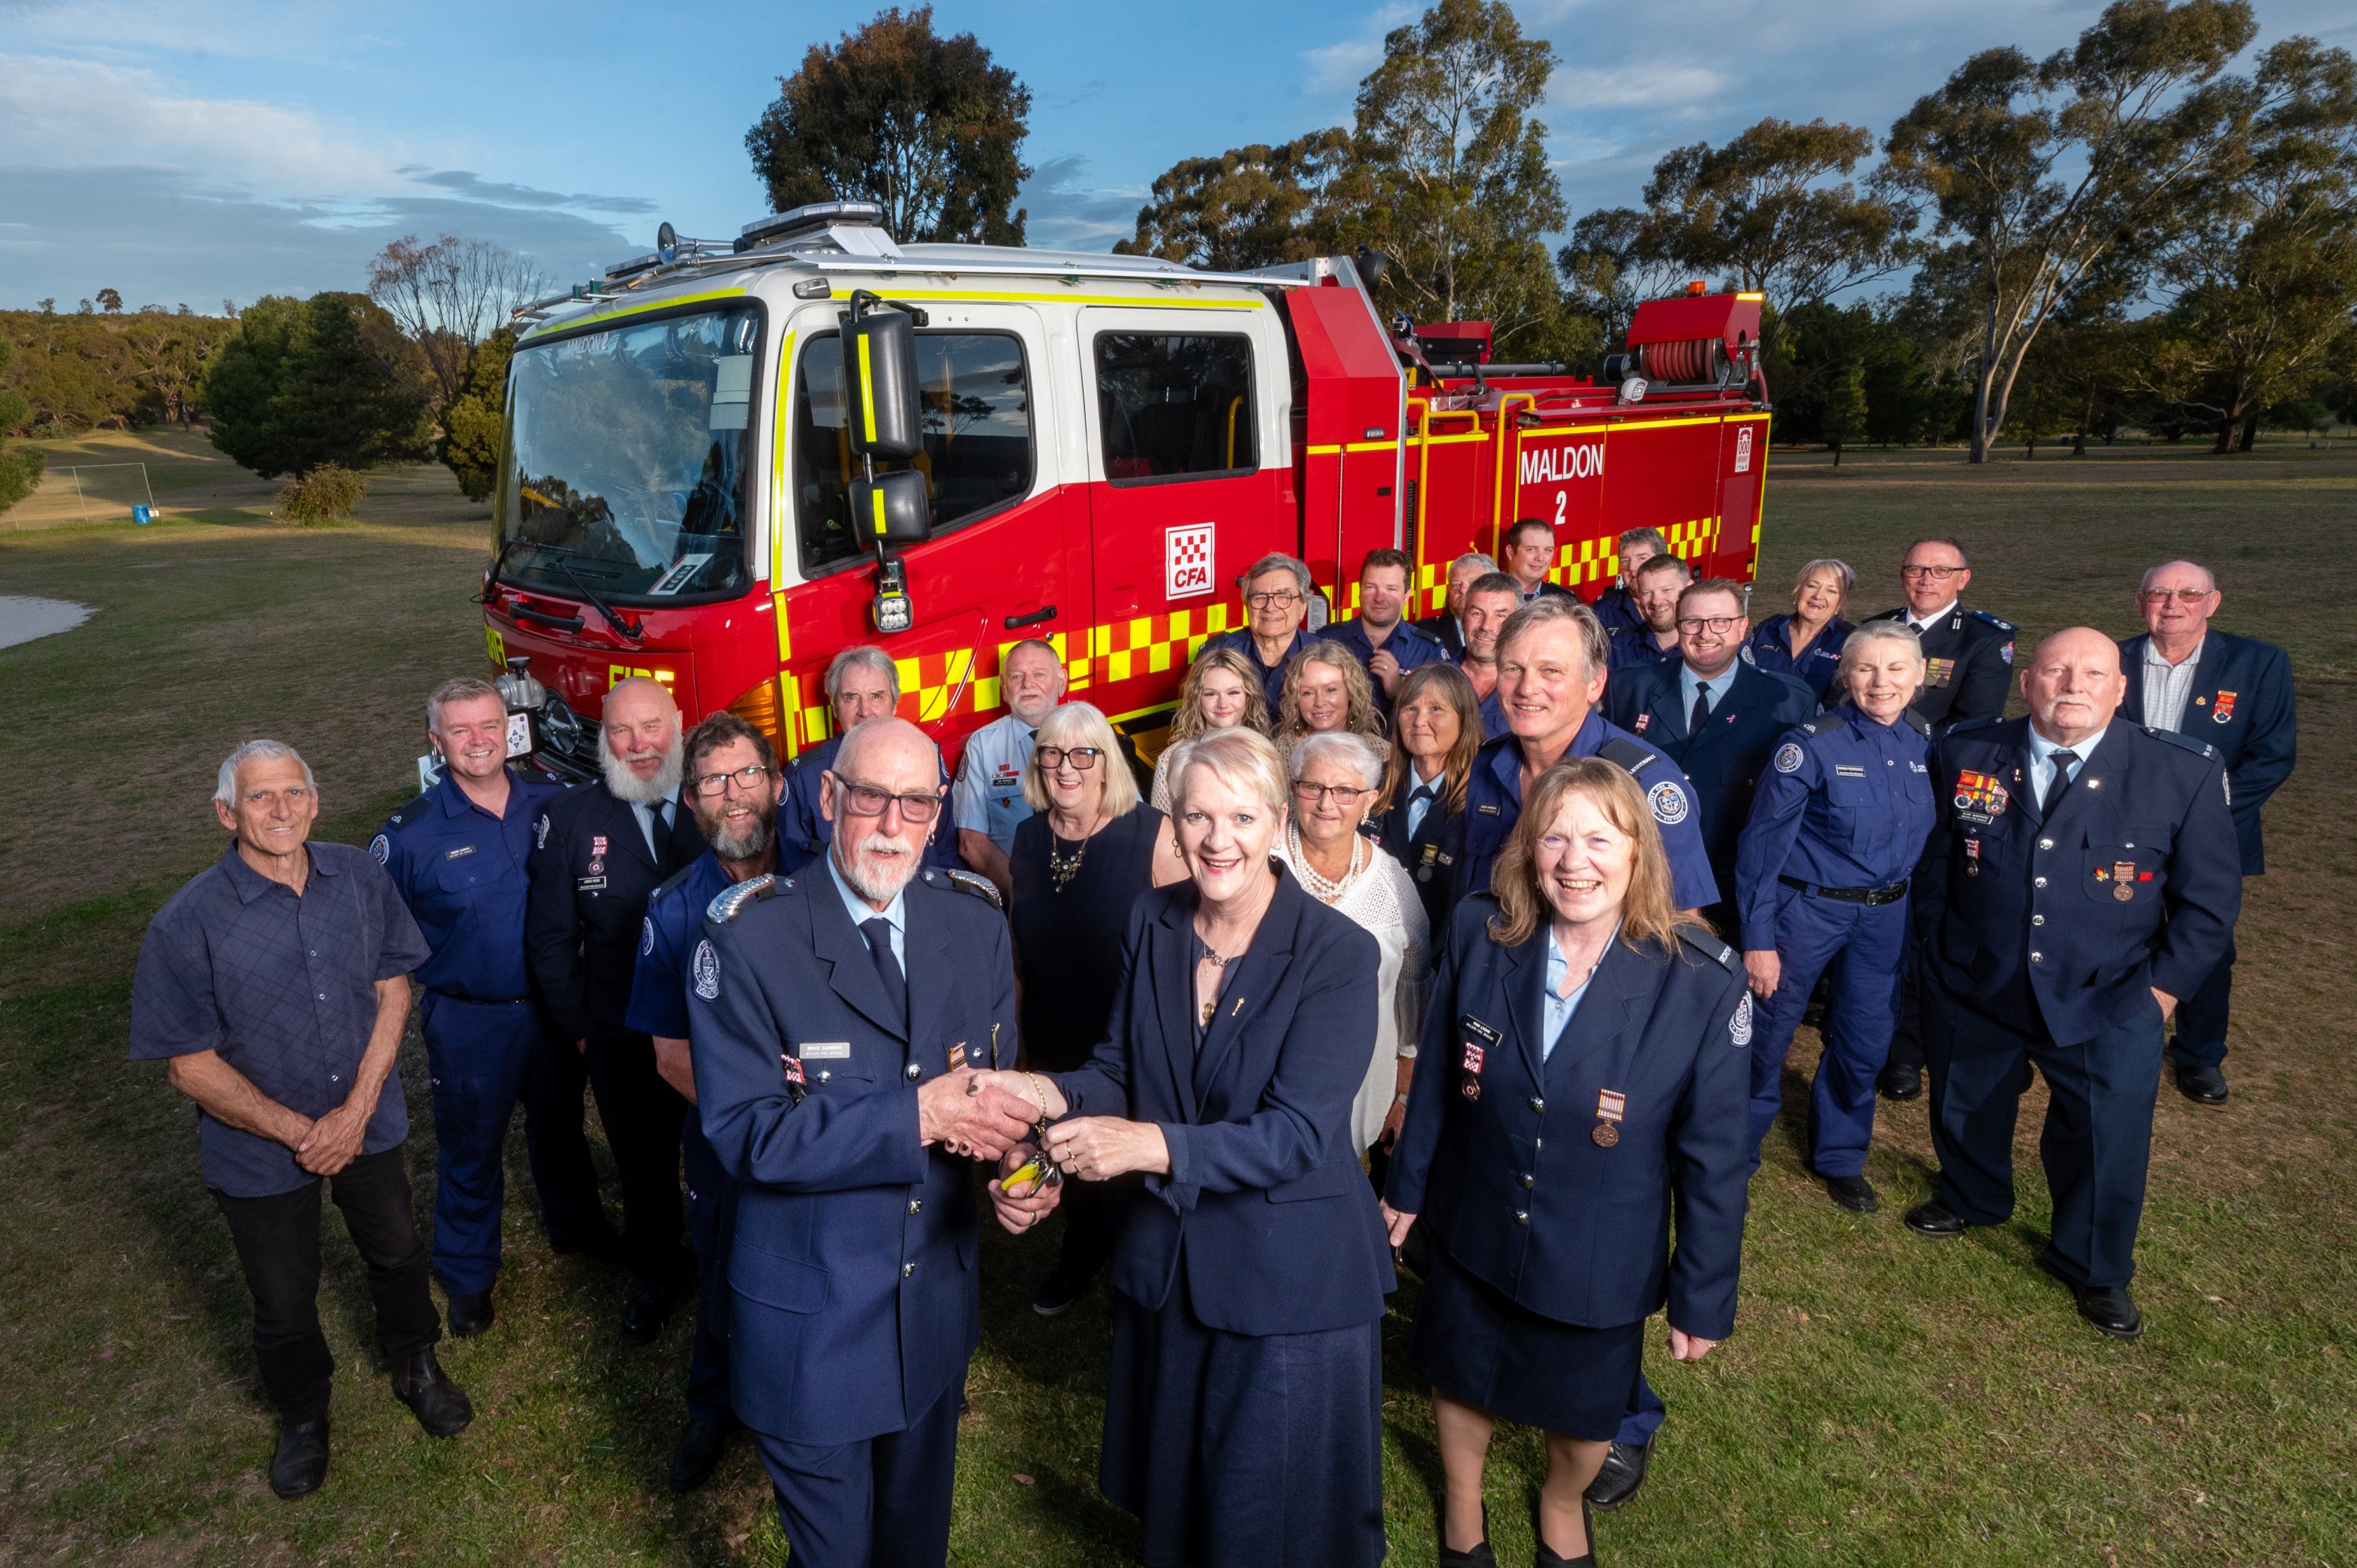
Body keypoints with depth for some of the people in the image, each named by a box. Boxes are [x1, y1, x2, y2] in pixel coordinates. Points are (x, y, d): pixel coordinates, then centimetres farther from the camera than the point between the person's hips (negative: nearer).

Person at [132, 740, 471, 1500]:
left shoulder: (360, 877, -11)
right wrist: (299, 1132, -18)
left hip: (368, 1123, 3)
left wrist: (357, 1109, -14)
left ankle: (414, 1364, 51)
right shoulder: (187, 922, -21)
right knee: (284, 1303, 17)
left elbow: (392, 989, -6)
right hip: (260, 1150, -2)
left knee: (398, 1255, 22)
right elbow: (190, 1064, -16)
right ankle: (303, 1415, 47)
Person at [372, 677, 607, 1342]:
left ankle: (577, 1225, 47)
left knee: (559, 1124, 23)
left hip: (553, 1006, 3)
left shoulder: (552, 805, -7)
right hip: (467, 1022, -2)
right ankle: (467, 1275, 36)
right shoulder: (411, 832, -13)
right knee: (470, 1150, 15)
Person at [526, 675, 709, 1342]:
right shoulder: (568, 819, -6)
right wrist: (579, 1028, -1)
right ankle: (655, 1279, 45)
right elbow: (550, 936, 0)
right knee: (644, 1168, 20)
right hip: (622, 1040, 1)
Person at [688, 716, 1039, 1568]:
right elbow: (745, 1132, -21)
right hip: (810, 1321, -4)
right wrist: (914, 1117, -30)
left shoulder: (976, 919, -4)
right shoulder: (748, 937, -18)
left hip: (939, 1301, 4)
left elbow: (998, 1078, 3)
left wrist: (1009, 1135, -21)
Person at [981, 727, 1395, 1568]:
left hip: (1289, 1274, -5)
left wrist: (1150, 1145, -36)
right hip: (1166, 1258, 5)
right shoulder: (1152, 923, -5)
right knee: (1171, 1483, 26)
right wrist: (1051, 1093, -20)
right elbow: (1120, 1067, 1)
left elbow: (1297, 1134, -25)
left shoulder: (1338, 953, -20)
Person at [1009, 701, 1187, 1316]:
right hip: (1053, 1044, 5)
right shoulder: (1030, 837, -1)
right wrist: (1016, 1031, 14)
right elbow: (1019, 944, 9)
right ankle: (1079, 1258, 48)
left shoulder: (1153, 834, -19)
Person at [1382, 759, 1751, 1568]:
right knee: (1462, 1380, 24)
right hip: (1472, 1234, 2)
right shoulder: (1479, 934, -16)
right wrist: (1406, 1185, 8)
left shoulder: (1703, 983, -23)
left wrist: (1704, 1296, -5)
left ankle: (1562, 1503, 59)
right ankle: (1462, 1496, 57)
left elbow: (1713, 1157, -13)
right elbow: (1437, 1075, -2)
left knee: (1585, 1416, 23)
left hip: (1600, 1267, -1)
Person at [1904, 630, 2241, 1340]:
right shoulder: (1964, 755, -7)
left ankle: (2094, 1269, 33)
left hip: (2108, 1009, -2)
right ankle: (1971, 1200, 52)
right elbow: (1934, 859, 7)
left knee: (2107, 1141, 5)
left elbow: (2210, 896, -2)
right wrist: (1939, 947, 7)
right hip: (1973, 991, 2)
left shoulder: (2186, 772, -11)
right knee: (1966, 1109, 21)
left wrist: (2166, 983, -4)